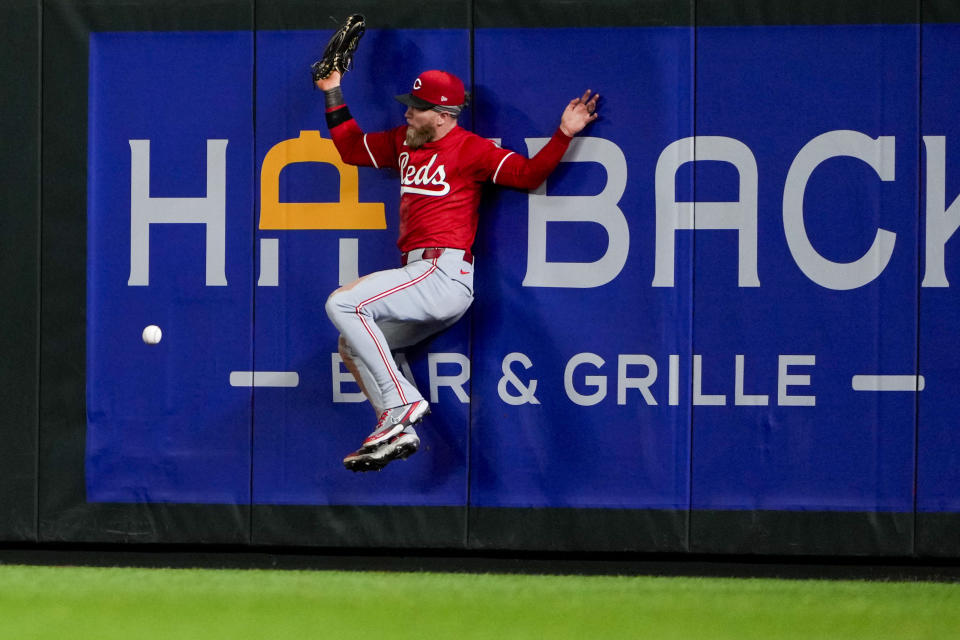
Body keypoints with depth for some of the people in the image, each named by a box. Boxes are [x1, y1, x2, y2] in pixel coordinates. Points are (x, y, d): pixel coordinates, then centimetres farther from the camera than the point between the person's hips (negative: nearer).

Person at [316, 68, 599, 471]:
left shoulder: (469, 148, -5)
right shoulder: (403, 142, 18)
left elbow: (528, 174, -10)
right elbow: (351, 148, 30)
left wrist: (564, 135, -21)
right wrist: (333, 92, 25)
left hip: (443, 273, -9)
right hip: (422, 276, 9)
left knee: (342, 304, -20)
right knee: (352, 344, 13)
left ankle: (400, 403, -21)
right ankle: (399, 433, 5)